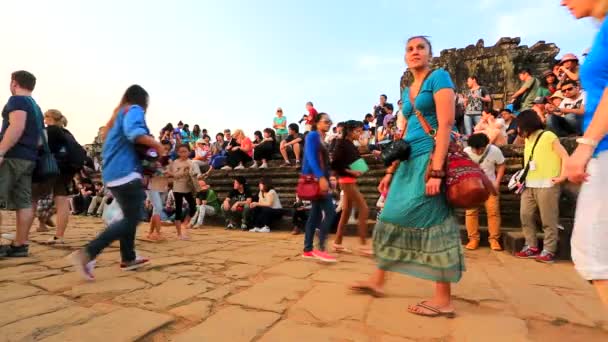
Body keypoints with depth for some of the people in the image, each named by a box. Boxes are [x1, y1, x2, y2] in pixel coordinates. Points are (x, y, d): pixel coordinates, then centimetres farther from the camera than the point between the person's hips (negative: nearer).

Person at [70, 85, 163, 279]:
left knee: (130, 216, 18)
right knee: (132, 219, -7)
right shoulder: (134, 110, -3)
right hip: (126, 172, -10)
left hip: (112, 173, 10)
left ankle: (128, 259, 25)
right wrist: (157, 145, -10)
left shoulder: (118, 114, 24)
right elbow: (134, 133, -24)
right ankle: (87, 254, -14)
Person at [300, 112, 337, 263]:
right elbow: (311, 158, -19)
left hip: (320, 179, 9)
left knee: (316, 214, 9)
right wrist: (321, 177, -28)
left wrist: (326, 179, 15)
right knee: (330, 212, -13)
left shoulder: (321, 139, 20)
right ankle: (320, 248, -9)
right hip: (315, 178, -9)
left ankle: (308, 249, 14)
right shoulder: (313, 135, -6)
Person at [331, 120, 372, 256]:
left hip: (351, 180, 9)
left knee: (346, 212, 11)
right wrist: (351, 172, -20)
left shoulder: (351, 145, 14)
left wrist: (358, 170, 2)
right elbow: (335, 165, -17)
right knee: (364, 209, -9)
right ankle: (363, 245, -3)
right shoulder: (342, 144, -12)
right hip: (347, 180, -9)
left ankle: (337, 243, 19)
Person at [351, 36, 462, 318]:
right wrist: (390, 171, 18)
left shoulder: (439, 77, -1)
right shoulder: (407, 91, 20)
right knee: (393, 218, 8)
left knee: (431, 221, -8)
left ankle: (443, 300, 4)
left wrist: (436, 170, -22)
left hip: (429, 157, -8)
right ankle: (377, 280, 20)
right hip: (409, 161, 8)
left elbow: (445, 125, -13)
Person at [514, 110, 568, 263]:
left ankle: (548, 251, 5)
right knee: (525, 216, 5)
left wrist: (562, 176, -14)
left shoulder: (548, 136, -4)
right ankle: (532, 247, 14)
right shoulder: (528, 140, 19)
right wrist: (523, 177, 10)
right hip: (529, 185, 7)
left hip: (546, 185, -7)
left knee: (548, 220, -1)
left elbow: (565, 156, -8)